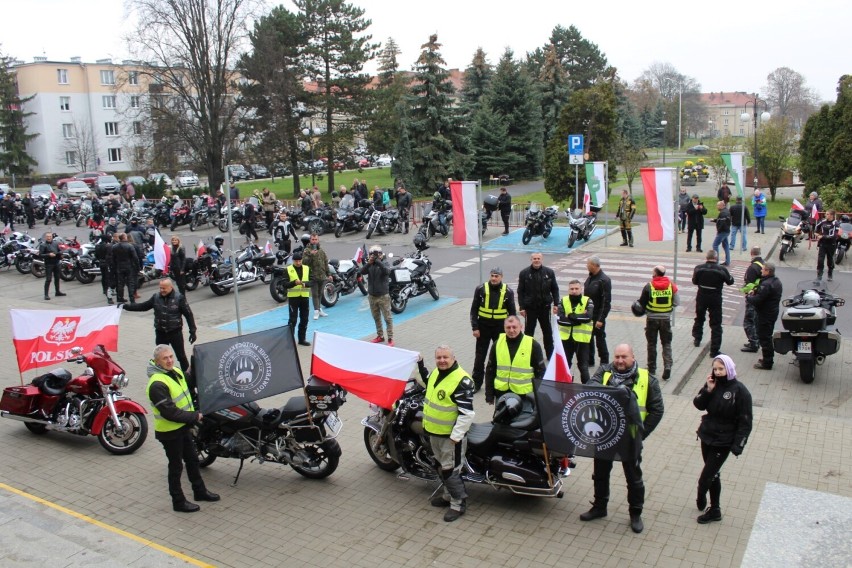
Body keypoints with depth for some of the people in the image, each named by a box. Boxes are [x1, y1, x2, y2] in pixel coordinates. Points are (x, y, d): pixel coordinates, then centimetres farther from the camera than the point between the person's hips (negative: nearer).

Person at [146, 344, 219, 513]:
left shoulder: (176, 372, 2)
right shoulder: (157, 384, -27)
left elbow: (188, 384, 25)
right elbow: (169, 412, -28)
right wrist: (194, 417, -21)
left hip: (184, 427, 9)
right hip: (169, 431, -9)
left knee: (192, 459, 20)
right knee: (176, 466, 6)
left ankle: (199, 491, 37)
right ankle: (178, 502, 21)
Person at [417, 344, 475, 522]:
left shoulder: (461, 381, -25)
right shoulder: (436, 372, 3)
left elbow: (467, 413, -26)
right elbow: (429, 382, 30)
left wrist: (456, 436, -25)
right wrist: (421, 366, 21)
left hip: (451, 435, -9)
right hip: (434, 432, 9)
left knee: (450, 470, -2)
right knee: (442, 467, 23)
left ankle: (458, 503, 15)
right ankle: (448, 495, 40)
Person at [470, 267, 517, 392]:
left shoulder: (508, 292, -4)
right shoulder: (481, 289, -5)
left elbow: (512, 312, 3)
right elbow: (474, 310, -2)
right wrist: (475, 328, -7)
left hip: (500, 327, 0)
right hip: (483, 326, 0)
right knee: (480, 356, 6)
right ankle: (476, 382, 17)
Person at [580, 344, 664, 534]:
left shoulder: (646, 379, -3)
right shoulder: (604, 372, 1)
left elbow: (657, 410, 0)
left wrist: (641, 432, -6)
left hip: (630, 437, -2)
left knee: (633, 477, 12)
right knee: (600, 473, 17)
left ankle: (636, 513, 30)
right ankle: (599, 507, 36)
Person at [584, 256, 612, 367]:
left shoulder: (604, 280, -17)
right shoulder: (590, 278, 8)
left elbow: (606, 302, -19)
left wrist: (601, 319, -22)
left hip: (597, 316, -7)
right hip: (587, 314, 7)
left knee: (600, 339, 3)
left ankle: (604, 363, 15)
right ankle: (589, 361, 26)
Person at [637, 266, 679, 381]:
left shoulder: (649, 286, -11)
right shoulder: (671, 285, -4)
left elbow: (641, 303, -6)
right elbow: (677, 302, 0)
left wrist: (647, 312, 14)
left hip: (652, 318, -1)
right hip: (666, 318, 2)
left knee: (652, 344, 11)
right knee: (666, 344, 10)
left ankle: (652, 368, 18)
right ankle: (668, 366, -6)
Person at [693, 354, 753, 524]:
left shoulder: (740, 391, -16)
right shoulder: (713, 384, -1)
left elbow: (745, 421, -13)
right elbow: (699, 404, -1)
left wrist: (738, 445, -17)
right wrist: (708, 390, -18)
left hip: (723, 442, -5)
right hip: (707, 436, 6)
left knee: (705, 478, -4)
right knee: (712, 474, 16)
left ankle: (701, 500, 23)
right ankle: (714, 510, 30)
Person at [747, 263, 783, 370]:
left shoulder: (766, 284, -24)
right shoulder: (777, 282, 9)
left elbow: (757, 300, -26)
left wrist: (748, 297, -8)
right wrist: (756, 292, 4)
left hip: (765, 314, -10)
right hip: (773, 312, 10)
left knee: (764, 337, -2)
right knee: (767, 336, 20)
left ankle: (767, 362, 4)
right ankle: (769, 358, 31)